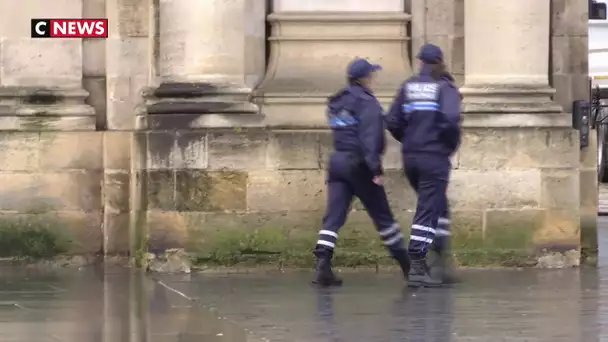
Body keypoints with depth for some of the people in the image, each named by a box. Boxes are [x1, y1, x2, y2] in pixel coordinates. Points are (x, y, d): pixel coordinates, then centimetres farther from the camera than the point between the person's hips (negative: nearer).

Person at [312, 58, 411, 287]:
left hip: (337, 162, 6)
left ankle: (322, 265, -17)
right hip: (359, 165, -6)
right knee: (382, 216, 5)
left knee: (333, 217, -2)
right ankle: (407, 266, 17)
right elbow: (370, 137, -19)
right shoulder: (367, 102, -11)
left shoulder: (336, 103, 14)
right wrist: (376, 168, -22)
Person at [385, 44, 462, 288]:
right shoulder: (445, 88, -6)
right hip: (435, 157, -5)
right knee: (428, 210, -4)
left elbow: (392, 122, 4)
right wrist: (452, 144, -3)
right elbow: (450, 119, -21)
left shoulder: (408, 87, 8)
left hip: (410, 157, 5)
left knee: (437, 205, 21)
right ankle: (417, 266, -10)